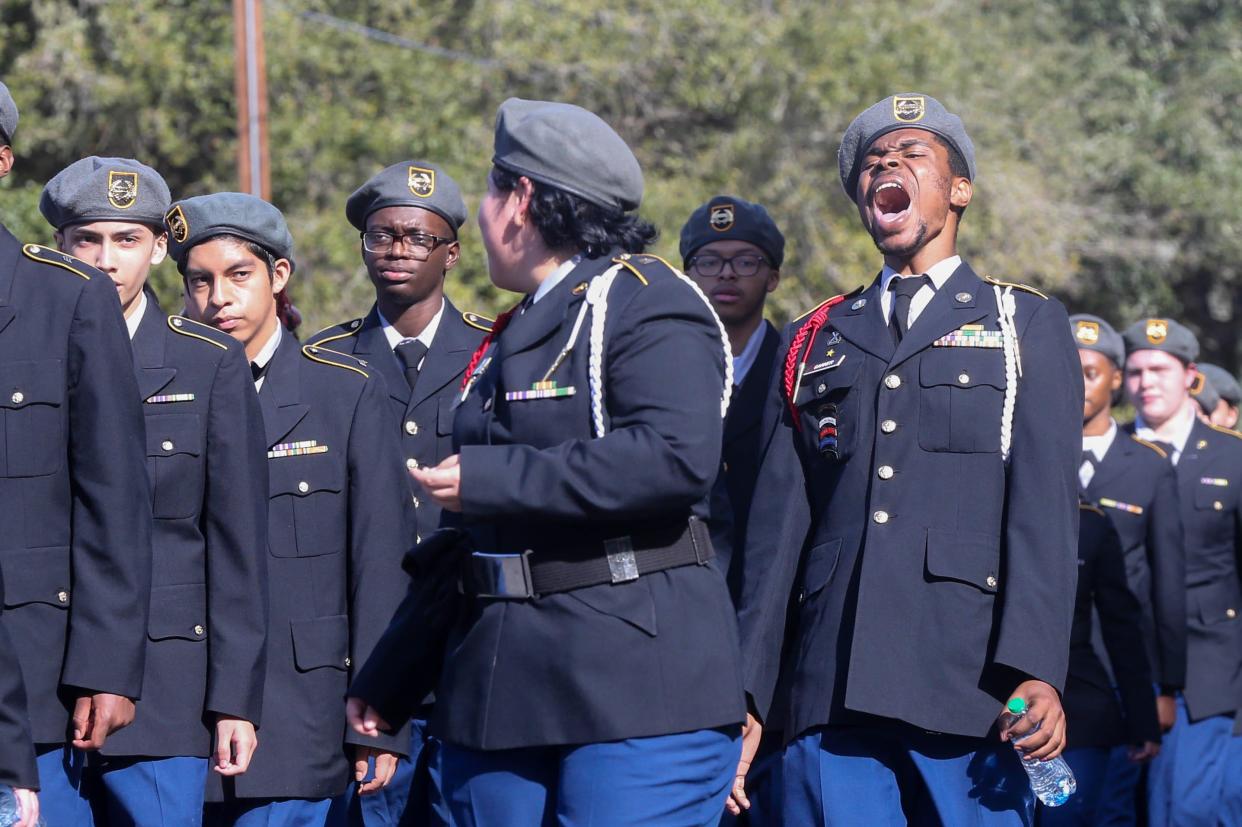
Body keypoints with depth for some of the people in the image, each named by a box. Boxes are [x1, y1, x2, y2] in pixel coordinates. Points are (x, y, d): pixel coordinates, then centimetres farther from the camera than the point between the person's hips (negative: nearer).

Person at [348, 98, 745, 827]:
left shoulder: (648, 302, -5)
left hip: (634, 692, -8)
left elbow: (677, 459, -23)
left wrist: (489, 479, -17)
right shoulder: (510, 341, 23)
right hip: (496, 700, 8)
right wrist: (386, 682, 26)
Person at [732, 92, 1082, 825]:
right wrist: (747, 695, 6)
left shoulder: (1029, 327, 12)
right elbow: (778, 527, 14)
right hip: (832, 689, 3)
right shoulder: (814, 341, 21)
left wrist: (1036, 671, -13)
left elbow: (1046, 509, 0)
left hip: (971, 682, -2)